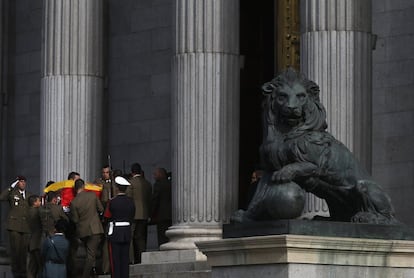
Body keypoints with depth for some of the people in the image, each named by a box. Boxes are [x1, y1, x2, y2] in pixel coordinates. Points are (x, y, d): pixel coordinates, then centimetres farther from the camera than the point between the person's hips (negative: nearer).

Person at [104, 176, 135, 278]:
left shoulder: (112, 202, -15)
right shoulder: (131, 202, -1)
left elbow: (107, 216, -6)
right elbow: (132, 217, 8)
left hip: (115, 232, -4)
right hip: (127, 232, 4)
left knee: (115, 259, 1)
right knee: (125, 258, 9)